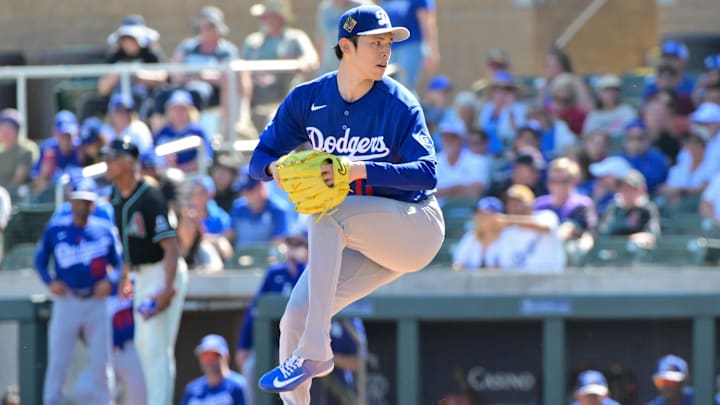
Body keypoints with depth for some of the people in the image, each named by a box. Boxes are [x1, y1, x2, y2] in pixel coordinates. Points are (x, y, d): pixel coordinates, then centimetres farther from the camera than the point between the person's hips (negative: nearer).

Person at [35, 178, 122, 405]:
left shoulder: (105, 230, 2)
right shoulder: (56, 229, 1)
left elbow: (120, 263, 8)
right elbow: (40, 260, 10)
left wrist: (110, 281, -10)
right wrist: (49, 282, -7)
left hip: (97, 301, 1)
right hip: (67, 300, -1)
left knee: (101, 361, 1)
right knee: (58, 359, -3)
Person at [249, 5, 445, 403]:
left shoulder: (400, 104, -14)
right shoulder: (308, 99, -2)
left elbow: (427, 174, -23)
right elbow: (259, 158, 3)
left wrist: (362, 169, -38)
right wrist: (276, 169, -23)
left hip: (416, 225, -5)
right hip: (360, 245, 5)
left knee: (327, 216, -31)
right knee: (295, 318, -11)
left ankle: (315, 350, -32)